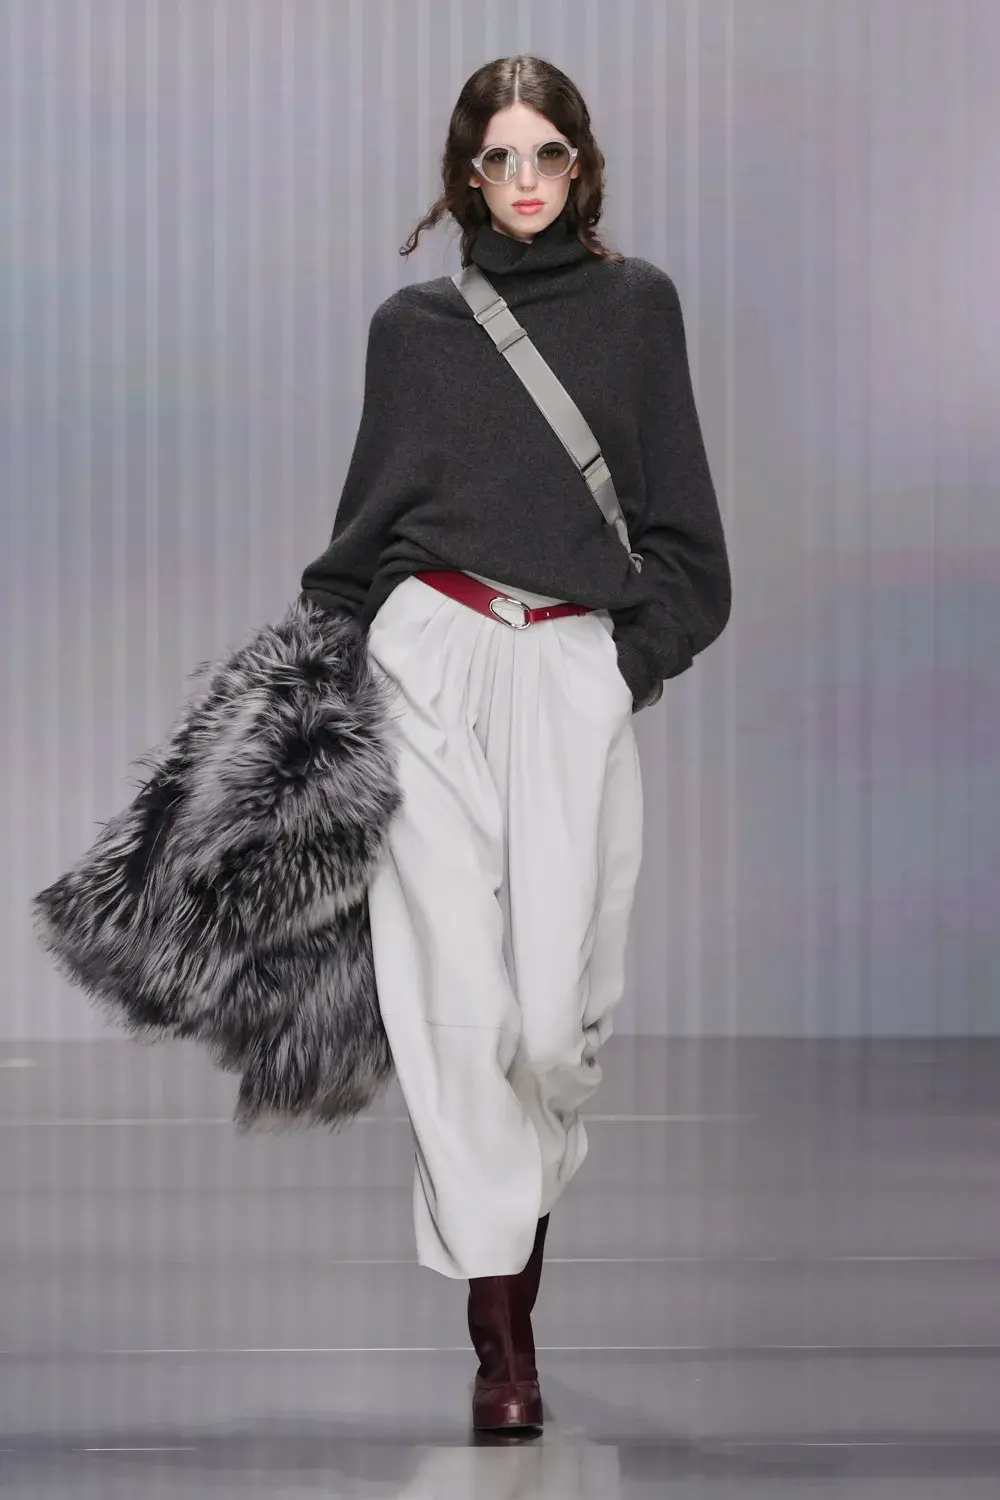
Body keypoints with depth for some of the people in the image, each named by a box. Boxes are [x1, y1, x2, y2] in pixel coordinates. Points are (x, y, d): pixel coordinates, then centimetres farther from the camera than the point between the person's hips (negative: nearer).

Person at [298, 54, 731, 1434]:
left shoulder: (637, 306, 11)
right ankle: (500, 1329, -4)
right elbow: (371, 518, 16)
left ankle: (528, 1196, 19)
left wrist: (642, 656, 2)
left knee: (557, 1004, -10)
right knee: (458, 985, -7)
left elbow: (677, 515, 11)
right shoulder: (415, 325, 12)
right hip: (432, 660, 0)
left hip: (578, 675, 0)